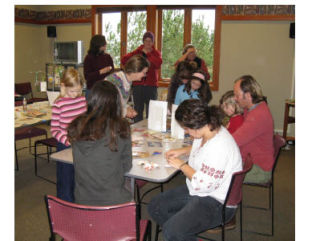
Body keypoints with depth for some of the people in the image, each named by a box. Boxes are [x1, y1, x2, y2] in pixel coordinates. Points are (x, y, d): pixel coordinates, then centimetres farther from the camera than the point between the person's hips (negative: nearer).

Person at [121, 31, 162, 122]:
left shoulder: (156, 53, 7)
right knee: (138, 110, 6)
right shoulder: (138, 52, 8)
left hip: (151, 85, -1)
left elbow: (158, 63, -15)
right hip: (138, 85, 1)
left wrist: (147, 53, -13)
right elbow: (123, 60, 0)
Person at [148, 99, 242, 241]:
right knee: (154, 207, 6)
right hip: (196, 190, 10)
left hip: (216, 203, -10)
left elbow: (203, 184, -27)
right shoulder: (209, 130, -1)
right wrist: (181, 151, 8)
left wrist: (182, 165, -14)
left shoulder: (219, 147, -31)